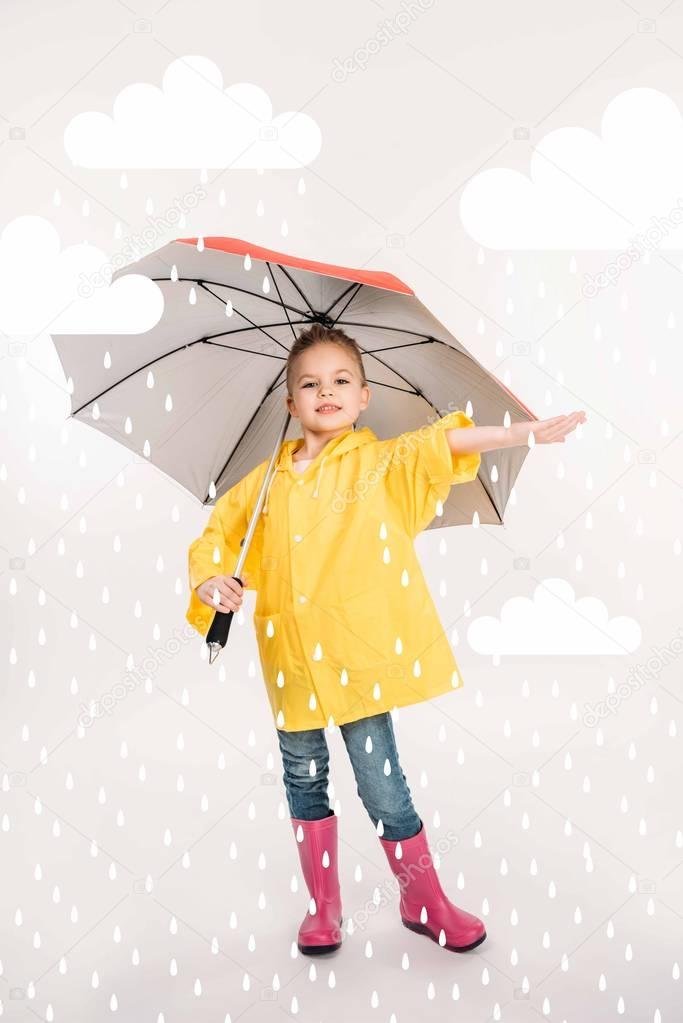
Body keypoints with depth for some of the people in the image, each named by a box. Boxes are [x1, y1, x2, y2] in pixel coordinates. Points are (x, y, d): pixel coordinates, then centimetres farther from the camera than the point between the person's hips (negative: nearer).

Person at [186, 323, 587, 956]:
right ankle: (323, 906, 35)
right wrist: (210, 580, -5)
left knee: (380, 781, 2)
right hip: (291, 656, 3)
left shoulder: (382, 463, 1)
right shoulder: (267, 482, 8)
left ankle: (424, 902, 26)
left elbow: (447, 445, -11)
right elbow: (215, 535, 14)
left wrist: (528, 433, -23)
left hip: (360, 649, -3)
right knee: (304, 778, 14)